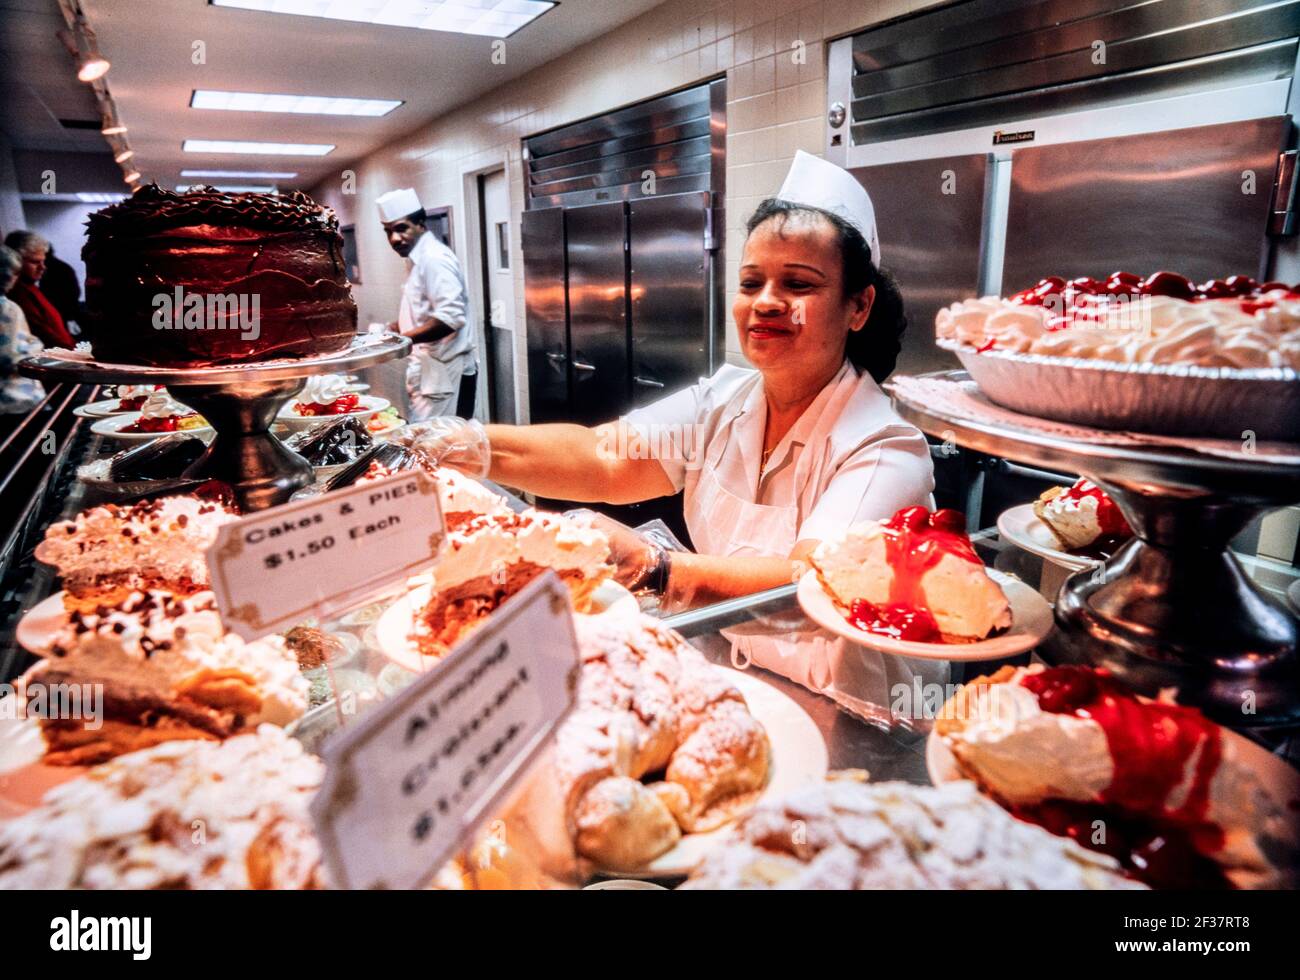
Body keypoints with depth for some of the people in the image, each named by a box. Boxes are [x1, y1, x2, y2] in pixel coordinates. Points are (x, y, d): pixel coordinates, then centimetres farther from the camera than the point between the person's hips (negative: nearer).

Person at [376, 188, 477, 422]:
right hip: (432, 369, 10)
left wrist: (402, 339, -28)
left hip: (444, 372, -10)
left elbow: (451, 317, -27)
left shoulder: (434, 258, -15)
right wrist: (394, 329, 12)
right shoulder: (420, 260, 17)